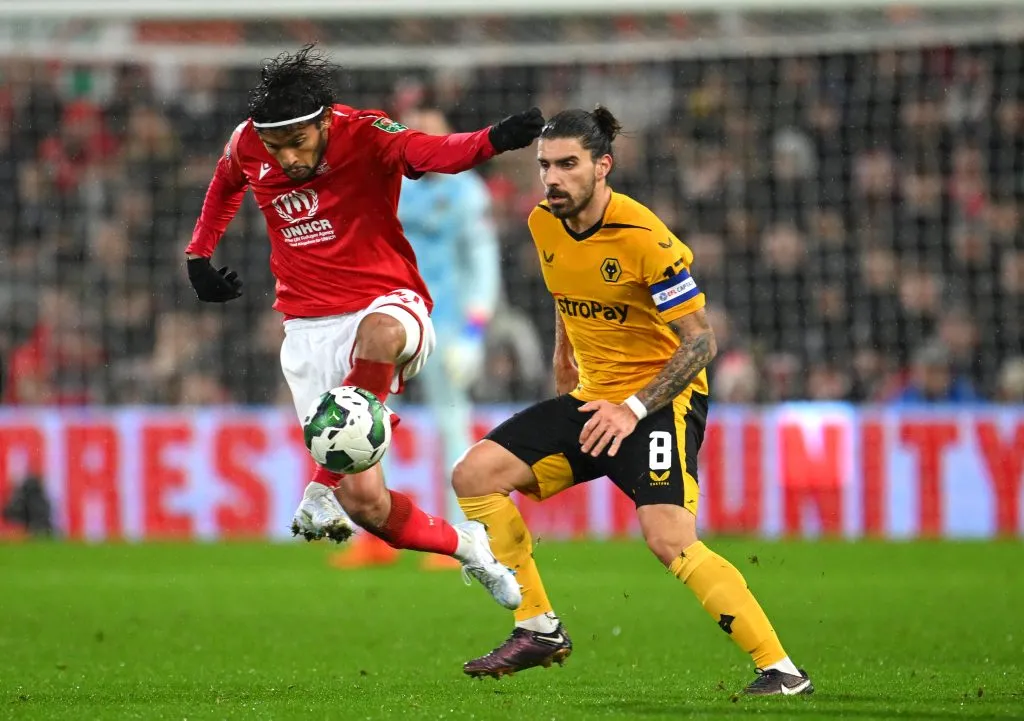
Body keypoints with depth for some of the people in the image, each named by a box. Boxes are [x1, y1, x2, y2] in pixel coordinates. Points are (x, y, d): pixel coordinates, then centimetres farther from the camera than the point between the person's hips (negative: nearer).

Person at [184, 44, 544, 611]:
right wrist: (199, 252, 16)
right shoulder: (246, 146, -3)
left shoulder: (365, 135, -15)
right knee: (364, 501, -9)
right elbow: (225, 184, 23)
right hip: (309, 326, 3)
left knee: (379, 334, -44)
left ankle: (324, 487, -31)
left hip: (389, 304, -3)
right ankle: (464, 546, 19)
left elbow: (433, 152, -37)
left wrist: (493, 140, -56)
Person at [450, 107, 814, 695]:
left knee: (669, 540, -26)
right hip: (592, 397, 8)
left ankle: (782, 671, -21)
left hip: (662, 398, -8)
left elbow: (701, 342, -19)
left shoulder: (645, 238, -22)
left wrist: (634, 408, -24)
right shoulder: (545, 224, -1)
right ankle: (540, 629, 7)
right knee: (475, 475, -3)